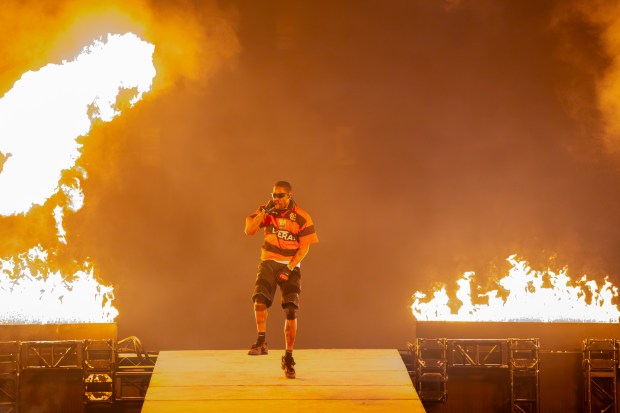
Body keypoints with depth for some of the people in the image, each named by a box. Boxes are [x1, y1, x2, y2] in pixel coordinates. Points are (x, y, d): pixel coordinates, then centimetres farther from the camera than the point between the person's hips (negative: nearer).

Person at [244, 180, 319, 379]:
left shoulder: (302, 217, -7)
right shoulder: (266, 211, -1)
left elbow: (305, 247, -7)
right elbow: (249, 231, -10)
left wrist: (289, 268, -16)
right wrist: (265, 211, -20)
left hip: (291, 266, -1)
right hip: (269, 262, 1)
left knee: (291, 311, -7)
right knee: (260, 297, -26)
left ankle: (288, 358, 3)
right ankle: (261, 343, -17)